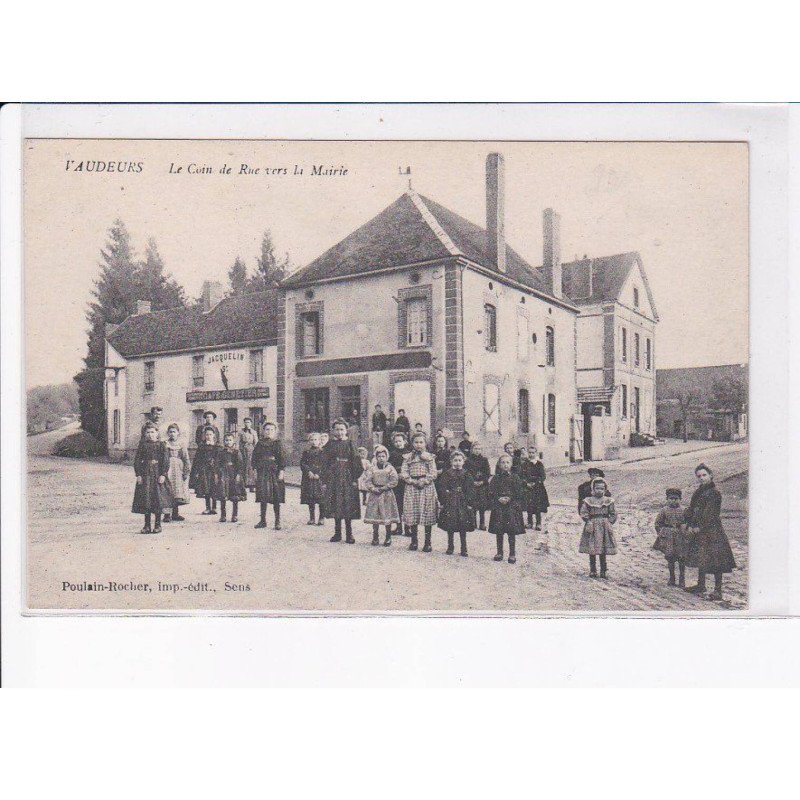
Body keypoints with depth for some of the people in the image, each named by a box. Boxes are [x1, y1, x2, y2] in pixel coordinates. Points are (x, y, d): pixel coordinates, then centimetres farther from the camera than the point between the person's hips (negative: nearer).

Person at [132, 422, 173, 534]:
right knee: (145, 499, 1)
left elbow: (166, 460, -3)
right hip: (145, 474, 2)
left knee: (158, 498, -1)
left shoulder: (162, 445, 2)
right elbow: (137, 460, 5)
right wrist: (138, 475, -4)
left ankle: (158, 525, 9)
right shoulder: (142, 445, 7)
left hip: (158, 474, -1)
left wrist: (163, 474, -11)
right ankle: (147, 526, 8)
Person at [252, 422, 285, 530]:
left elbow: (281, 458, -2)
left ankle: (277, 521, 4)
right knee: (263, 497, 3)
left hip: (274, 471, -2)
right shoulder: (259, 444, 9)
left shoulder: (277, 444, 2)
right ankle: (263, 520, 12)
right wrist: (255, 470, 1)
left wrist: (281, 471, -9)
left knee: (276, 498, -2)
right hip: (262, 472, 2)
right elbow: (255, 458, 9)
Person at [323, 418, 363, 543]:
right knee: (335, 505, 4)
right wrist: (324, 480, 0)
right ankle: (337, 533, 13)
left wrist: (355, 479, -8)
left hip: (347, 477, -2)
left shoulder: (350, 444, 2)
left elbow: (356, 463, -1)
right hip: (333, 478, 2)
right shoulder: (330, 444, 7)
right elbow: (325, 462, 6)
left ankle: (349, 534, 4)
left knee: (348, 505, -2)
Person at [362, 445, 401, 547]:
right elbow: (367, 480, -1)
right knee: (374, 515, 2)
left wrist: (383, 488, -13)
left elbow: (394, 481, -7)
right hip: (374, 494, 1)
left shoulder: (390, 468, 0)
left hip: (387, 494, -1)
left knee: (387, 515, 0)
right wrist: (373, 489, -15)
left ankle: (388, 537, 10)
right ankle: (375, 537, 12)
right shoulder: (372, 468, 4)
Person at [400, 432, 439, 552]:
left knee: (427, 514, -2)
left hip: (427, 487, -2)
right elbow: (403, 472, 1)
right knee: (411, 514, 2)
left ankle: (427, 542, 5)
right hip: (411, 487, 2)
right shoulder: (408, 457, 9)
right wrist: (412, 481, -12)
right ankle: (414, 541, 14)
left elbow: (433, 474, -3)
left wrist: (423, 482, -14)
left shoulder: (429, 457, 5)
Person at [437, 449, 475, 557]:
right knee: (450, 527, 4)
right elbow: (441, 488, 0)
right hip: (450, 504, 0)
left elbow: (471, 490, 0)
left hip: (463, 504, 0)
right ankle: (450, 546, 18)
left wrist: (470, 503, -7)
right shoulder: (447, 474, 2)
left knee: (463, 527, 2)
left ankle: (464, 548, 12)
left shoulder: (466, 475, 3)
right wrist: (443, 501, -8)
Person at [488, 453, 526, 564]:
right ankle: (499, 552, 19)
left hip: (512, 508, -2)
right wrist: (498, 499, -13)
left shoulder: (515, 478, 0)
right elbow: (491, 493, 2)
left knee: (512, 532, 0)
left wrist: (510, 499, -13)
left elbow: (520, 494, -2)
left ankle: (512, 554, 9)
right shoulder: (496, 478, 5)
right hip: (498, 508, 2)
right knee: (498, 532, 7)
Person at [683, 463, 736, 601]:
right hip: (699, 532, 9)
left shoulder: (714, 492, -12)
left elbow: (709, 513, -17)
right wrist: (690, 525, -1)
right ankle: (701, 585, 29)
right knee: (701, 558, 17)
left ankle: (718, 591, -4)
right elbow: (691, 509, 10)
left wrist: (699, 527, -16)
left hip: (712, 531, -9)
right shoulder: (698, 492, 13)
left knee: (715, 560, -7)